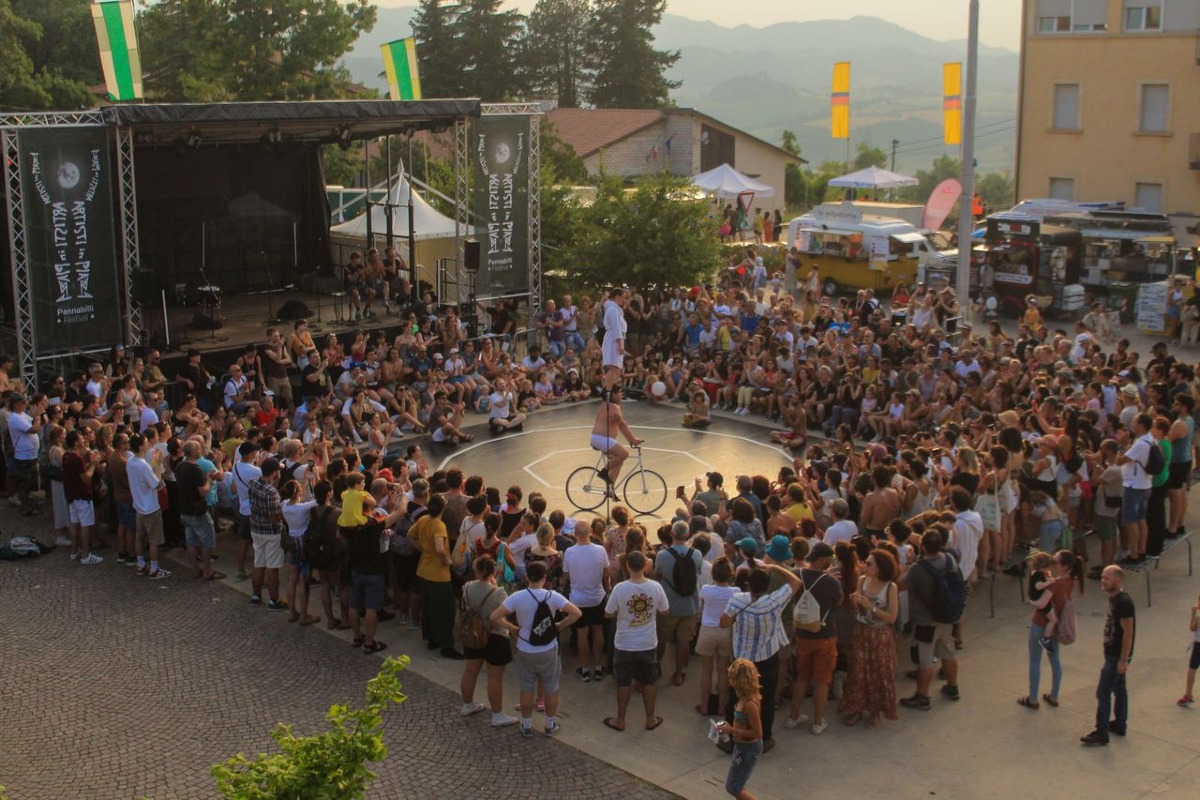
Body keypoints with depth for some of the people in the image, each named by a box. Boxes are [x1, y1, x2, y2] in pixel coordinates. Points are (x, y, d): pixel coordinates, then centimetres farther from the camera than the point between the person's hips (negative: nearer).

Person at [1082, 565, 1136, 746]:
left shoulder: (1123, 602, -24)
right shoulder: (1113, 598, 6)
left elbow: (1128, 632, -24)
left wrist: (1123, 660, -22)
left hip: (1118, 656, -10)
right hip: (1113, 653, 10)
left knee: (1103, 693, -6)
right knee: (1119, 688, 20)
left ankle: (1101, 734, 1)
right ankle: (1119, 724, 34)